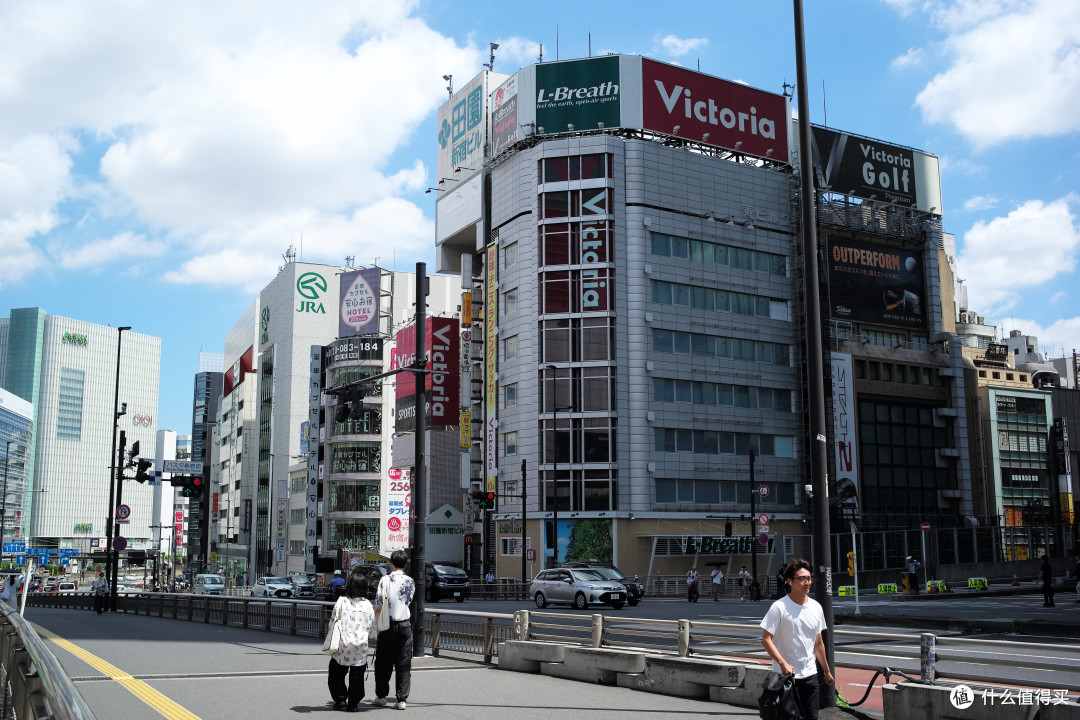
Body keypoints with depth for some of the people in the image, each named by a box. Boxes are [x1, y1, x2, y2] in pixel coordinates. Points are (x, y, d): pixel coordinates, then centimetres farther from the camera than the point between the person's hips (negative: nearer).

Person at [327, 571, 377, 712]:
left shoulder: (341, 601, -5)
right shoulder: (367, 605, -1)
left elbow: (332, 622, 0)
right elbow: (372, 631, 3)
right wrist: (373, 636, 24)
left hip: (342, 648, -1)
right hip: (360, 648, 1)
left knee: (336, 675, 16)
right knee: (357, 677, 11)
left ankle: (340, 699, 12)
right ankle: (353, 703, 11)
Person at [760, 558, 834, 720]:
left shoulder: (816, 607, 8)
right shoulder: (779, 607, -11)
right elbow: (766, 640, -13)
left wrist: (826, 670, 21)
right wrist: (783, 664, -23)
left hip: (810, 674, 5)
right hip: (786, 675, -5)